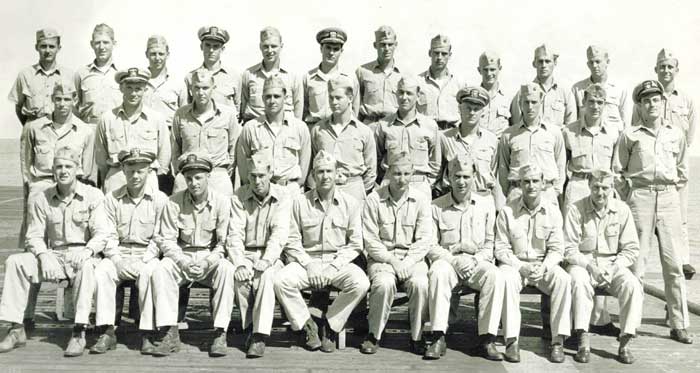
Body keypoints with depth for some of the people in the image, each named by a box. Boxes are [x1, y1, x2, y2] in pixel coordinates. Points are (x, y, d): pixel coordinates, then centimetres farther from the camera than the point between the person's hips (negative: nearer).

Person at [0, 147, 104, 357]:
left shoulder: (93, 196, 0)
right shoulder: (41, 199, 10)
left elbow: (101, 233, -6)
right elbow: (34, 236, 5)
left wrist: (88, 250, -26)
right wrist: (44, 256, -15)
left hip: (82, 255, -4)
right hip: (53, 255, 4)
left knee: (86, 265, -38)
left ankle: (79, 332, -36)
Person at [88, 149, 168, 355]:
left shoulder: (159, 199, 3)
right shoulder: (112, 199, 9)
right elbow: (107, 236, 3)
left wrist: (142, 262, -14)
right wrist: (118, 260, -13)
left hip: (147, 255, -2)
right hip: (118, 253, 2)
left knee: (149, 274, -34)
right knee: (101, 271, -28)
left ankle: (147, 334, -28)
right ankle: (107, 332, -23)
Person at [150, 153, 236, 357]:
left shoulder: (222, 202, -4)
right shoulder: (174, 202, -1)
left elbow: (224, 242, -6)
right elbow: (166, 240, -1)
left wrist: (208, 262, -22)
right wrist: (182, 261, -19)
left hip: (211, 257, -1)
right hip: (181, 256, 2)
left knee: (226, 269, -33)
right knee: (159, 271, -28)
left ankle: (220, 333, -28)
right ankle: (170, 333, -23)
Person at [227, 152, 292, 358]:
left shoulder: (282, 197, -2)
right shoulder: (239, 197, 2)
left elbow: (279, 233, -12)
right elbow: (234, 234, -7)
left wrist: (266, 260, -28)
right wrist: (239, 264, -24)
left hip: (270, 255, -1)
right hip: (245, 254, 1)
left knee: (265, 275, -33)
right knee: (240, 277, -31)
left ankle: (259, 335, -31)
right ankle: (250, 327, -12)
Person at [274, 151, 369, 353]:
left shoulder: (350, 203, 4)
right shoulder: (300, 202, 4)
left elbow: (355, 244, 2)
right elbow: (292, 241, 2)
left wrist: (332, 267, -10)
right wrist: (309, 265, -11)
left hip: (339, 262, 0)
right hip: (306, 260, 0)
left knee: (361, 283, -29)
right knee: (281, 280, -28)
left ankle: (330, 324, -5)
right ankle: (306, 325, -5)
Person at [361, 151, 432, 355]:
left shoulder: (421, 199, 3)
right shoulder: (374, 200, -2)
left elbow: (424, 239, 0)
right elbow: (370, 241, -4)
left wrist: (407, 263, -14)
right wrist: (392, 261, -14)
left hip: (413, 257, 1)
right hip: (382, 256, -1)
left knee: (420, 283, -29)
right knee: (384, 283, -31)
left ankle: (417, 337, -10)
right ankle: (374, 335, -10)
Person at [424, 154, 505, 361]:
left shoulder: (486, 205, 9)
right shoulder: (437, 207, 4)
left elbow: (489, 245, 9)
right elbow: (430, 246, 0)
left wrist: (476, 260, -10)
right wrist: (456, 260, -14)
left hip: (477, 263, 1)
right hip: (447, 261, -1)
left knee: (496, 276, -30)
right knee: (438, 272, -35)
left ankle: (487, 339, -23)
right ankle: (438, 338, -29)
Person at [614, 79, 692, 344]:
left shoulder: (676, 134, 12)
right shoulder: (630, 135, 4)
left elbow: (683, 171, 19)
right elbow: (618, 171, 5)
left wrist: (672, 191, 12)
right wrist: (629, 196, 2)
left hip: (669, 197, 2)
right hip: (640, 196, -2)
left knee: (673, 262, 2)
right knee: (637, 259, -2)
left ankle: (679, 325, 9)